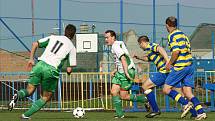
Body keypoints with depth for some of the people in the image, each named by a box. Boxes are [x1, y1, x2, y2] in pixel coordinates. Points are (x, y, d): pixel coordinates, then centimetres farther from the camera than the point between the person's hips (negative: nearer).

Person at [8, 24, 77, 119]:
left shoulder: (53, 37, 19)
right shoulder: (72, 47, 9)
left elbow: (35, 44, 10)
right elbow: (69, 70, 1)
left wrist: (31, 59, 15)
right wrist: (68, 69, 24)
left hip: (40, 64, 3)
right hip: (52, 69, -3)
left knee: (29, 90, 14)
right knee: (46, 98, 14)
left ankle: (18, 96, -21)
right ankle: (26, 115, 1)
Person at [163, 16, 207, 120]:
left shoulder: (172, 36, -8)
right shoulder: (182, 34, 18)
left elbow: (176, 51, -20)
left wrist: (170, 63, -6)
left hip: (180, 67, -8)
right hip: (189, 65, 8)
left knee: (166, 89, -1)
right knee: (187, 93, 7)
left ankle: (186, 104, -14)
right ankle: (201, 112, -8)